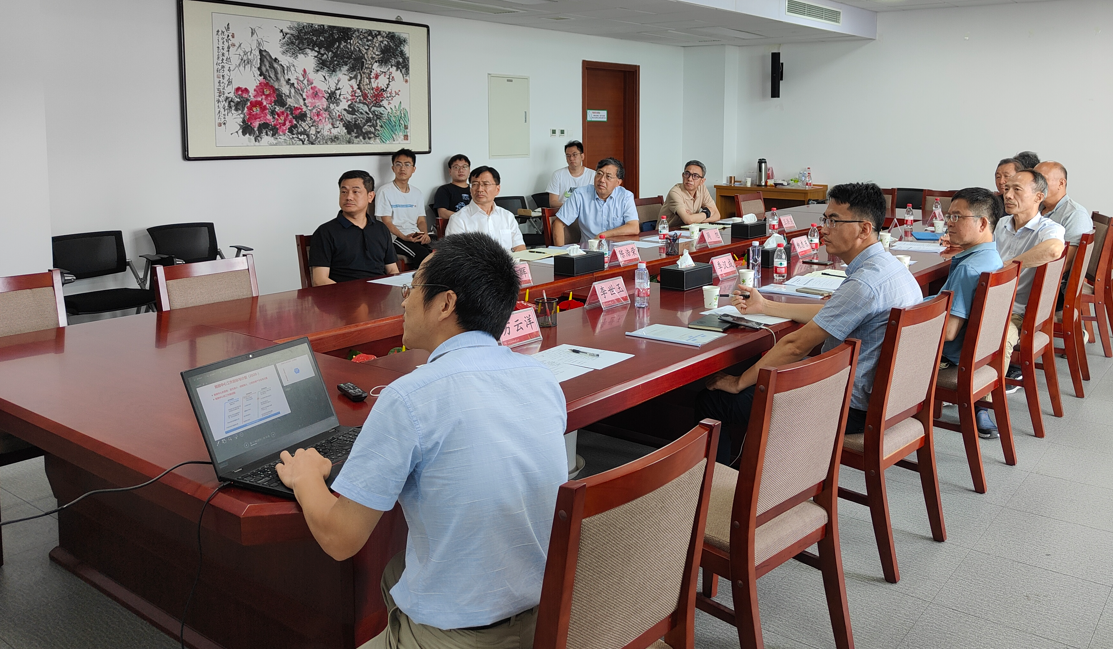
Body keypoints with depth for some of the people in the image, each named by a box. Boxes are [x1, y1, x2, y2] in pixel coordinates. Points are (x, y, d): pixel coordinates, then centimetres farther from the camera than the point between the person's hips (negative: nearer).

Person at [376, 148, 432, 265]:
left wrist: (425, 234, -6)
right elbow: (387, 222, -5)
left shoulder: (417, 193, 20)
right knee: (423, 254, -32)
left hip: (417, 236, 5)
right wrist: (404, 237, -20)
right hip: (396, 238, -5)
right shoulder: (385, 192, 2)